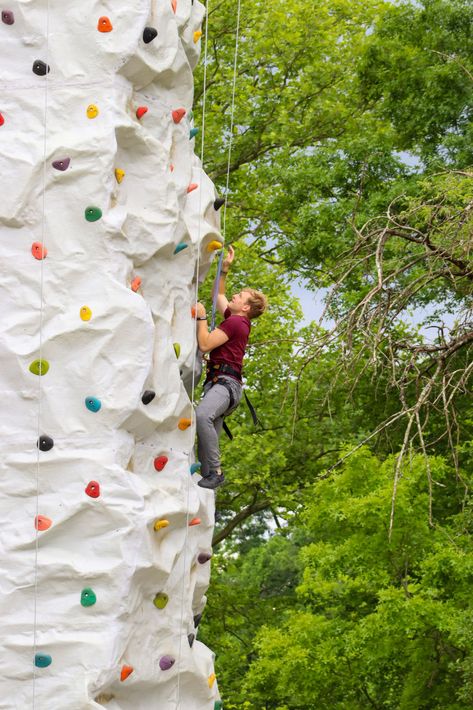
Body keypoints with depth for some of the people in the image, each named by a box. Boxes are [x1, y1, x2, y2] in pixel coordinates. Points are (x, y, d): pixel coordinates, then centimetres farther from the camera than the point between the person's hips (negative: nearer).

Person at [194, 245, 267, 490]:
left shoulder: (235, 322, -7)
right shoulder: (234, 319, 21)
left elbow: (205, 344, -13)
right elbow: (218, 295, 39)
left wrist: (201, 317, -2)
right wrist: (224, 269, 31)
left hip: (226, 382, -11)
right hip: (216, 382, 11)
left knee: (202, 415, -36)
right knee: (210, 436, 1)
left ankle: (214, 472, -36)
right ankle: (207, 474, -3)